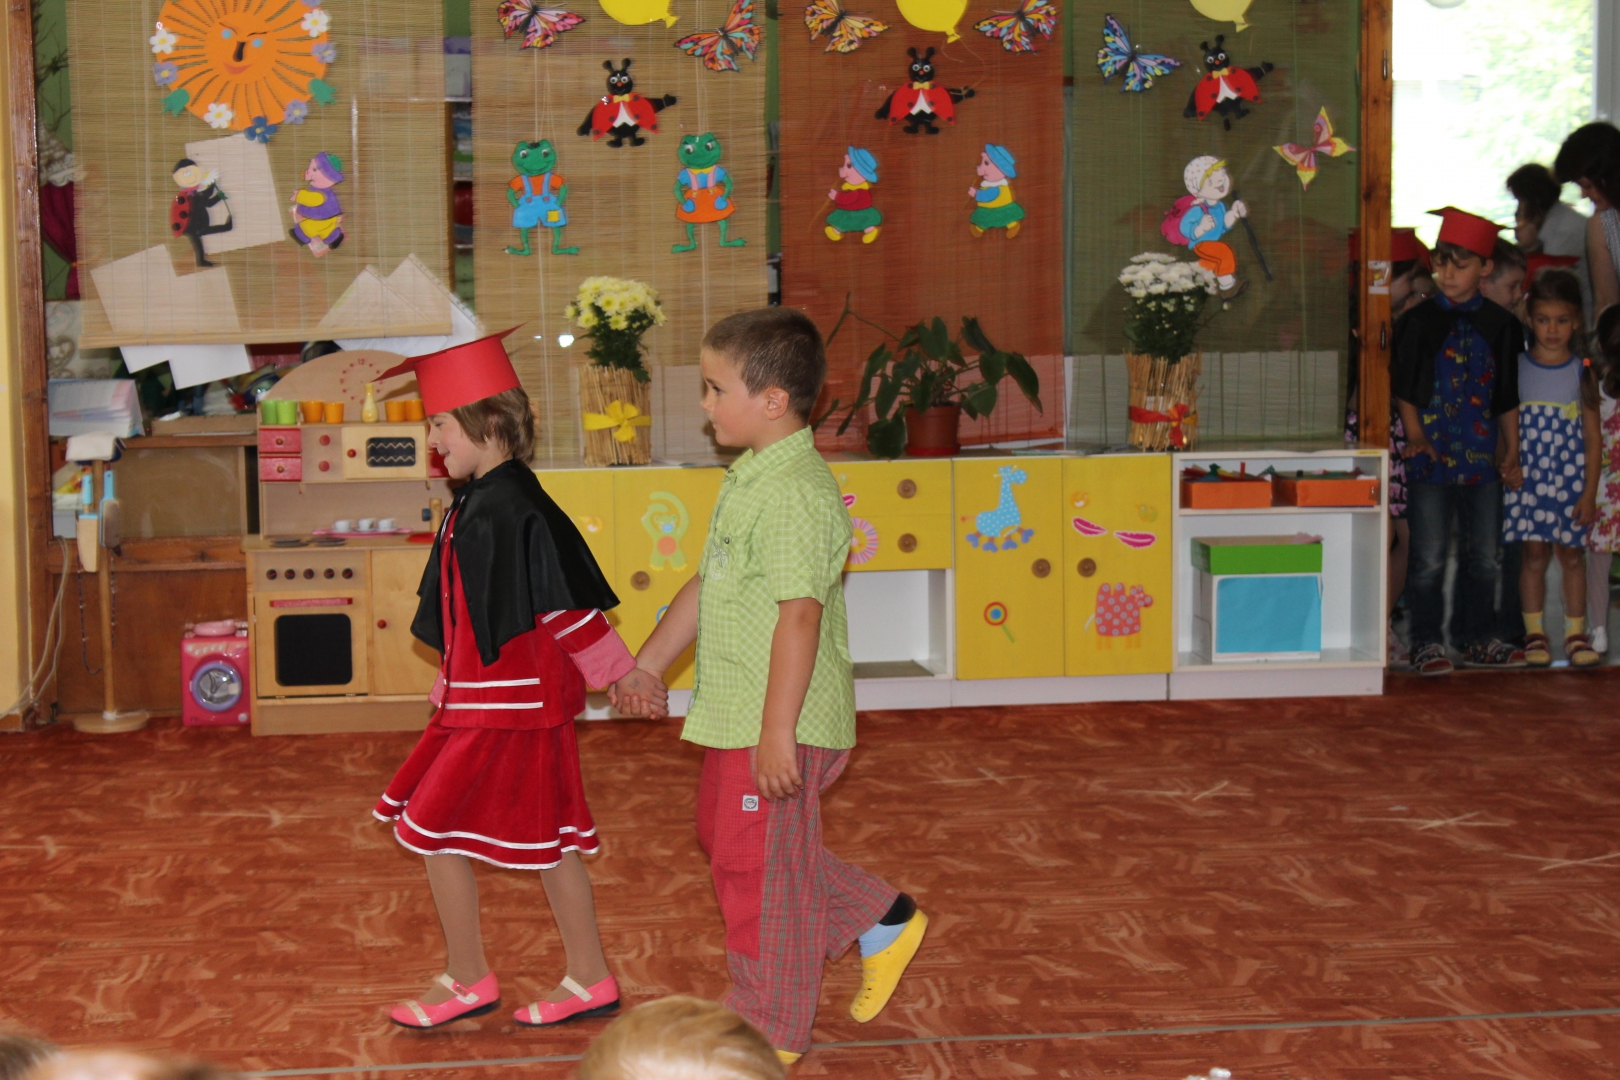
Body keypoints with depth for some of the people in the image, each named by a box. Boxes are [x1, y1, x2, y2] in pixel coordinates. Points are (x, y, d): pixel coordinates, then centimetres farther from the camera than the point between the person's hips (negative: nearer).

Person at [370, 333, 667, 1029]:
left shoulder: (505, 508, -22)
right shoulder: (483, 499, 10)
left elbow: (565, 605, -20)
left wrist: (621, 673, -14)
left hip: (500, 708, -10)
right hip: (521, 698, 10)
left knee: (430, 829, 1)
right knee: (547, 838, 13)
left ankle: (467, 980, 13)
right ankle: (589, 980, 21)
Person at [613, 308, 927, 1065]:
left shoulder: (795, 492, -21)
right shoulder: (751, 480, 11)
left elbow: (800, 613, -27)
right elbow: (709, 585, 21)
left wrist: (778, 730, -28)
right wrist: (648, 663, 25)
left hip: (778, 723, -10)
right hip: (735, 712, 10)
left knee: (757, 868, 2)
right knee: (725, 838, 22)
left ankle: (767, 1030, 20)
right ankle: (880, 923, 32)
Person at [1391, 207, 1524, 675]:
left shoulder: (1501, 326, 5)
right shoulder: (1417, 322, 0)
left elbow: (1508, 398, 9)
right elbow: (1403, 388, 1)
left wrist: (1512, 451, 7)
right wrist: (1415, 435, -10)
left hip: (1483, 458, 2)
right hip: (1431, 457, -2)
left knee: (1483, 557, 10)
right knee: (1429, 558, 0)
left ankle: (1479, 637, 22)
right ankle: (1426, 641, 9)